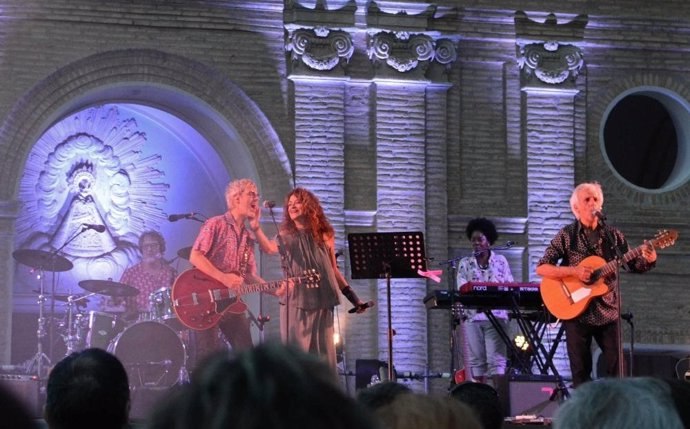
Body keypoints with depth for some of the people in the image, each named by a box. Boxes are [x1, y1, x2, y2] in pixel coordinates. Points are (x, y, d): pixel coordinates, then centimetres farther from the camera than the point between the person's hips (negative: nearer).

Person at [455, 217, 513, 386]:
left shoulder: (500, 261, 9)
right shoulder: (465, 263, 10)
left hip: (496, 315, -1)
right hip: (473, 316, 1)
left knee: (496, 358, -9)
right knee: (476, 359, 1)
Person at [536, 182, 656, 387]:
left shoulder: (613, 235, 6)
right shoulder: (567, 235, -3)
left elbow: (634, 266, 8)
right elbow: (541, 268, -7)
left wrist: (648, 260, -14)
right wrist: (574, 271, -19)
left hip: (607, 311, 2)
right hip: (576, 311, -2)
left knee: (616, 366, 1)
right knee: (581, 370, 2)